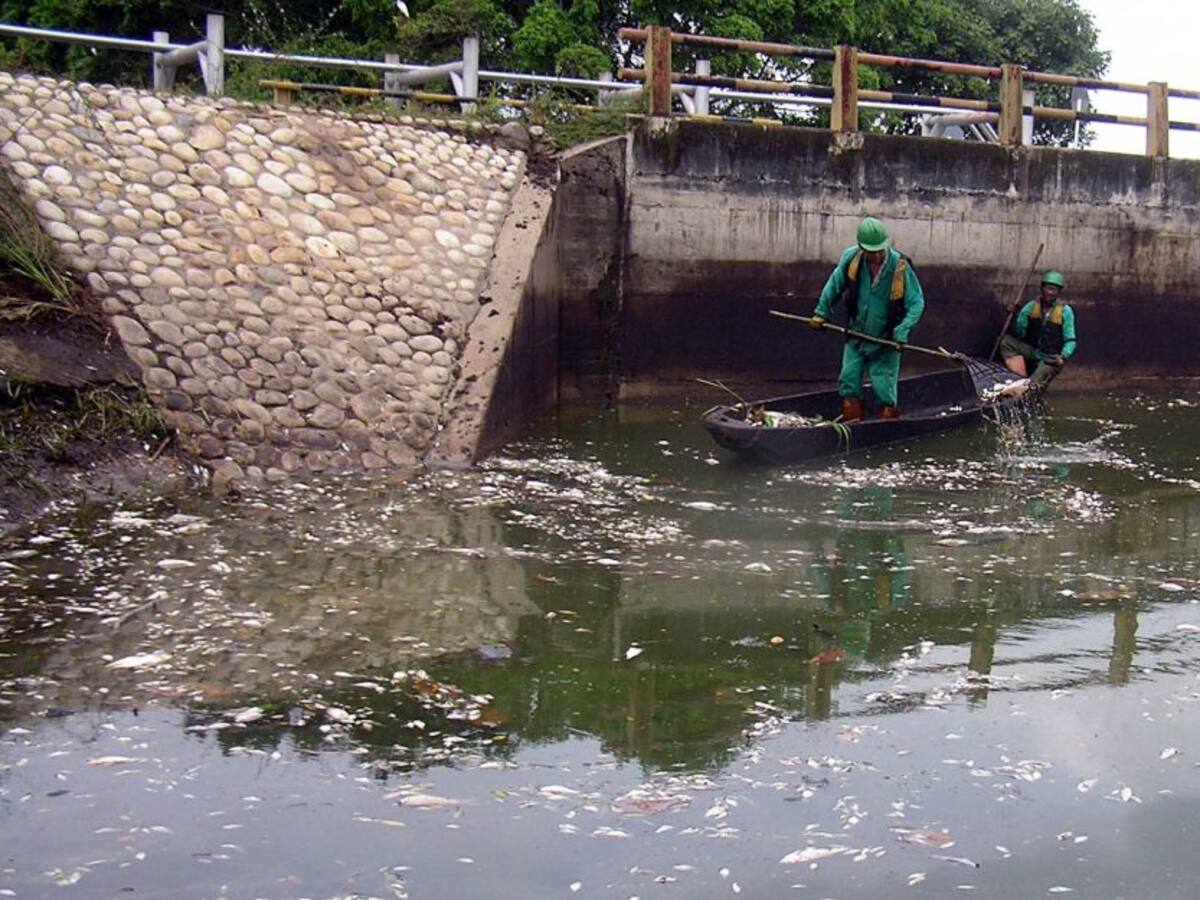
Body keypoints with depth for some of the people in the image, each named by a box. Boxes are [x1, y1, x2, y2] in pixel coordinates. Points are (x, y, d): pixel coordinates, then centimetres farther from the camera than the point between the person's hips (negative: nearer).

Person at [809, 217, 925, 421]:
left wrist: (903, 330, -26)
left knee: (884, 389, 0)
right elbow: (834, 285, 5)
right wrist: (821, 313, 6)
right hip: (856, 335, 4)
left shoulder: (900, 267, -21)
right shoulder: (851, 258, -12)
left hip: (886, 341, -4)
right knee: (848, 383, 7)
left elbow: (917, 302, -15)